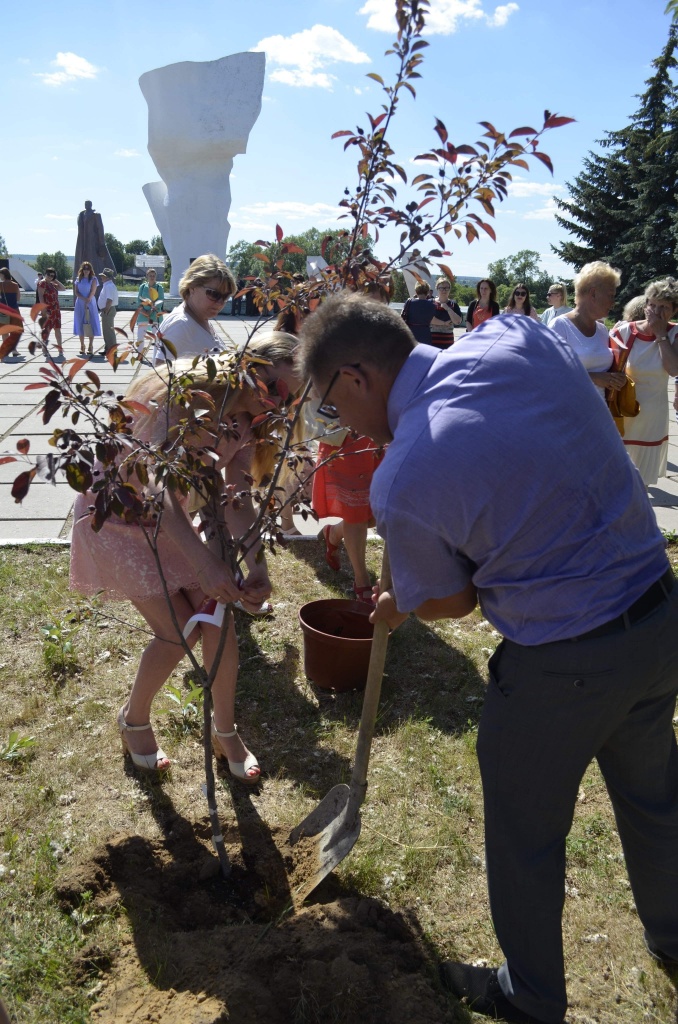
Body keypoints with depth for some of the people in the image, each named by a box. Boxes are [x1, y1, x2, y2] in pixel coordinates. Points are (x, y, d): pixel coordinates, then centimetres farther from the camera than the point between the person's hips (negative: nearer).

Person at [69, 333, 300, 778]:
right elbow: (153, 479, -40)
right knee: (179, 630, -9)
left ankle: (225, 732, 19)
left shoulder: (244, 425, -6)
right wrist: (204, 560, -49)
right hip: (117, 513, -6)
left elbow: (239, 499, -13)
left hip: (171, 514, 7)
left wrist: (257, 568, -30)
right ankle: (134, 720, 21)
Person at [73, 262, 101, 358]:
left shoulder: (93, 279, 2)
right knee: (80, 324, 2)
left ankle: (90, 347, -4)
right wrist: (83, 298, -15)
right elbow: (76, 292, 2)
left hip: (90, 303, -3)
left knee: (91, 324, -7)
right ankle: (82, 346, 9)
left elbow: (93, 292, -7)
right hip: (80, 304, 3)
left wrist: (88, 300, -20)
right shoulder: (78, 279, 9)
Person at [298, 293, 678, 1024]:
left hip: (562, 666, -7)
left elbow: (451, 601, -5)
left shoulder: (402, 483, -23)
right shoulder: (515, 338, -10)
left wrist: (399, 607, 16)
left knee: (525, 835, 19)